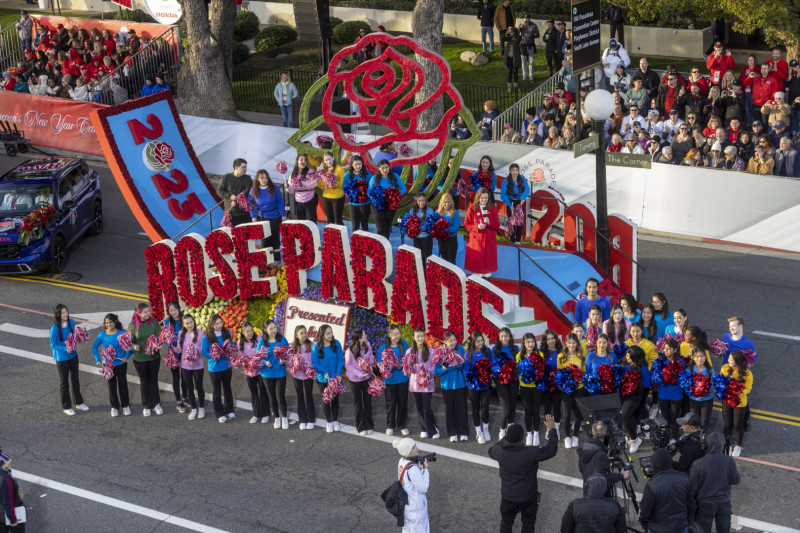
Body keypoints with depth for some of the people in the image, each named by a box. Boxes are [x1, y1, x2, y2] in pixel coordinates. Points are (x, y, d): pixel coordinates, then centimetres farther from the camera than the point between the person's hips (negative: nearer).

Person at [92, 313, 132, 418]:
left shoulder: (122, 333, -13)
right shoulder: (102, 335, -8)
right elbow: (94, 347, 5)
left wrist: (127, 356, -12)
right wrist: (98, 360, -1)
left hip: (121, 363, -1)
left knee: (123, 384, 9)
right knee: (111, 385, 10)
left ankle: (125, 406, 24)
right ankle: (114, 407, 24)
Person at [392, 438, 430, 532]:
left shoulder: (402, 462, -2)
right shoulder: (412, 468, -29)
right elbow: (423, 488, -22)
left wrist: (420, 468, -5)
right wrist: (425, 469, -17)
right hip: (416, 506, -9)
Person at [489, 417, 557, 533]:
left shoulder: (500, 451, -19)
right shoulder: (531, 453, -30)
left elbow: (491, 452, 7)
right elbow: (551, 450, -18)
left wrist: (505, 437, 12)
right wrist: (552, 429, -8)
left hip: (508, 496, 3)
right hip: (528, 497, -3)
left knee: (506, 522, 22)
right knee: (528, 523, 21)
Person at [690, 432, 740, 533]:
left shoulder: (698, 464, -22)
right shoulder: (729, 461, -15)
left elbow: (692, 487, -14)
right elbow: (735, 480, -4)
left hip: (705, 504, -2)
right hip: (724, 502, 2)